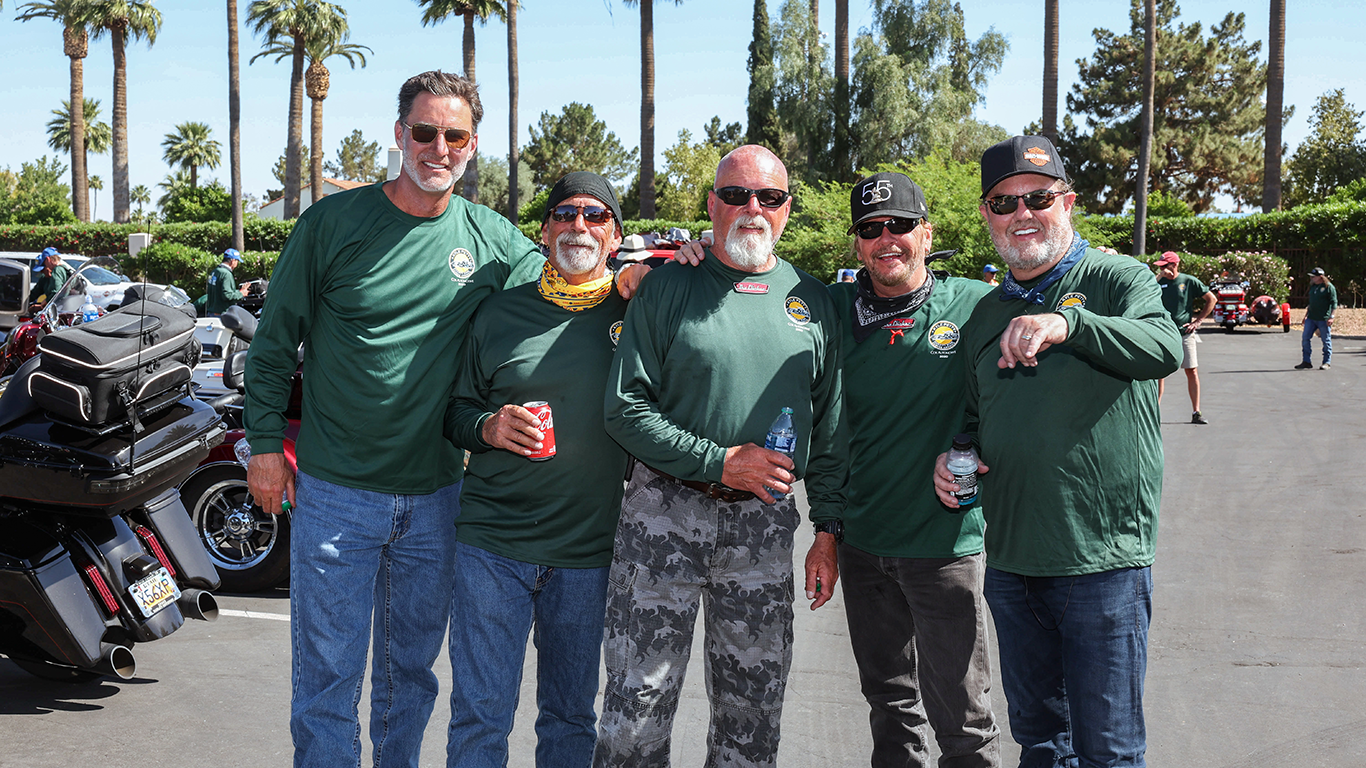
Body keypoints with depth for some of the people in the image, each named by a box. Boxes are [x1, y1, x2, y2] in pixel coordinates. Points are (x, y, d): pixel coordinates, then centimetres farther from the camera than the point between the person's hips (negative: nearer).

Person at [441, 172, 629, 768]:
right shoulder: (499, 313, 5)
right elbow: (456, 410, 12)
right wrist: (489, 427, -12)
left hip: (589, 553, 1)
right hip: (492, 544, -1)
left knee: (571, 716, 14)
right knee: (480, 716, 2)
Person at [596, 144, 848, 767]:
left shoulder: (812, 301, 8)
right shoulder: (668, 288, -2)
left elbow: (829, 427, 11)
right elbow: (626, 410, -8)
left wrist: (827, 530, 7)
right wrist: (719, 461, -14)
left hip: (765, 524, 3)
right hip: (665, 511, -3)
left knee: (752, 715, 11)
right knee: (637, 706, 0)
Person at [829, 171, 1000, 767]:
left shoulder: (975, 305, -5)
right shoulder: (834, 309, 3)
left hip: (947, 542, -3)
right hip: (862, 539, 4)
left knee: (959, 713, 2)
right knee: (889, 701, 17)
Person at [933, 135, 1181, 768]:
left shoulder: (1117, 280, -5)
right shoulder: (985, 314, 13)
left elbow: (1164, 349, -26)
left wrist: (1068, 322, -43)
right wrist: (953, 456, 3)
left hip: (1103, 565, -5)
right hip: (1011, 565, 5)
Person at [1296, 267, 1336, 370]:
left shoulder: (1329, 287, -7)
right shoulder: (1313, 287, 15)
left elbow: (1334, 303, -9)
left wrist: (1331, 317, -16)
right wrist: (1306, 315, 22)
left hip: (1324, 319, -7)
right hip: (1311, 318, 7)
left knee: (1326, 341, 2)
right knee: (1305, 338, 1)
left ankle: (1327, 363, 11)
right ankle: (1306, 361, 8)